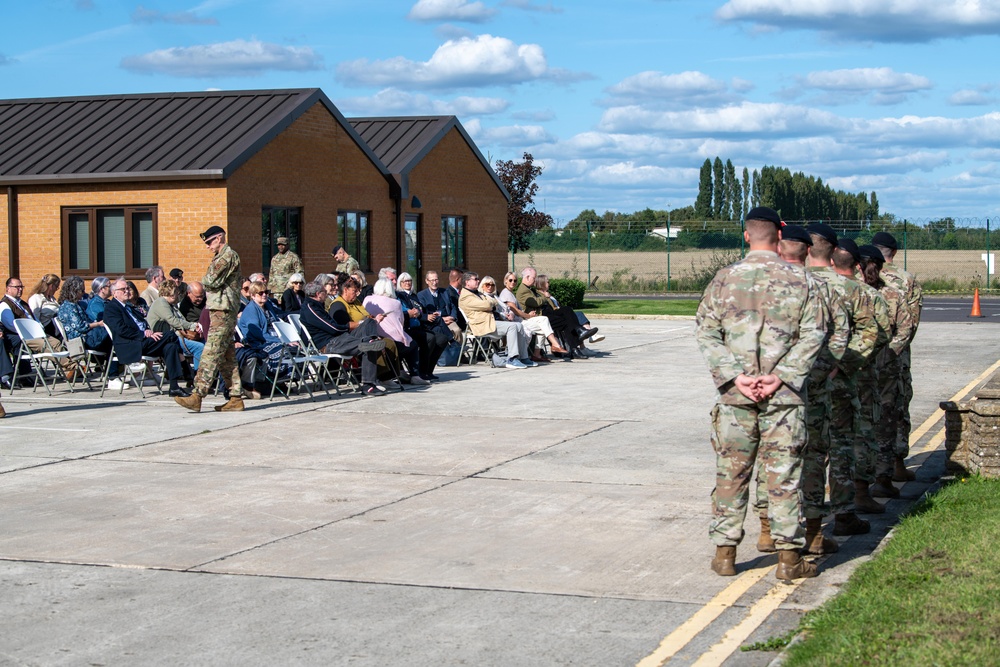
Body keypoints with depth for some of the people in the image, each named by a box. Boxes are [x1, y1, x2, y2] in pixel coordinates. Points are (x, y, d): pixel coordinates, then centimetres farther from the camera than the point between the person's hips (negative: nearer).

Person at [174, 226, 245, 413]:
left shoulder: (228, 255, -10)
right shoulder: (221, 257, 23)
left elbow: (212, 280, -17)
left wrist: (197, 284, 2)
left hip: (223, 311, -11)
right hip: (220, 309, 11)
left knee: (211, 353, -14)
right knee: (227, 355, 9)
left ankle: (197, 396, -19)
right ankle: (235, 398, 10)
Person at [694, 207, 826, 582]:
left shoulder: (725, 279, 1)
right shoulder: (798, 280, -1)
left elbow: (706, 332, -4)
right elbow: (813, 335, -7)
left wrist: (735, 376, -8)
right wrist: (782, 376, -10)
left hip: (735, 395, 1)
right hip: (783, 395, -1)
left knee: (731, 474, 10)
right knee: (784, 476, 4)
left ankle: (724, 552, 15)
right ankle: (788, 557, 7)